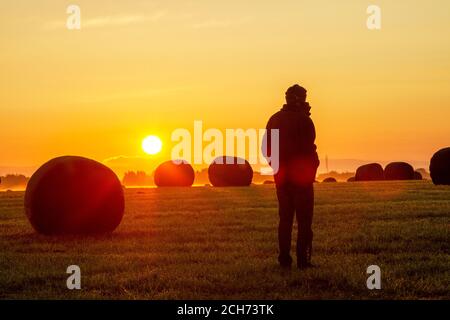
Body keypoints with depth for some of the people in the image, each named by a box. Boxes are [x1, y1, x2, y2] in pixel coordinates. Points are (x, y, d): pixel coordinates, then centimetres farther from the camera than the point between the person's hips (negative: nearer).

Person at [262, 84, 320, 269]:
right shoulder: (303, 120, -11)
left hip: (281, 177, 6)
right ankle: (302, 260, -5)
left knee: (285, 218, 11)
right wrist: (313, 165, -1)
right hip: (301, 176, -6)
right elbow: (309, 149, -15)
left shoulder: (274, 120, 8)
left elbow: (266, 149, 10)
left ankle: (284, 259, 9)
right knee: (304, 220, -1)